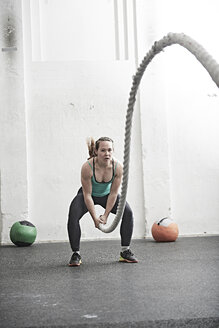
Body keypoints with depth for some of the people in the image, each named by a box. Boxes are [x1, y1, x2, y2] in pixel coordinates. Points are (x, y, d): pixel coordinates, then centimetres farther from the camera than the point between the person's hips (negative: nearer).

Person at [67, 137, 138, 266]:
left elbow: (113, 193, -17)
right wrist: (95, 217, -23)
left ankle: (125, 252, -2)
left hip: (107, 194, 2)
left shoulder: (117, 167, -28)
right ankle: (76, 254, -11)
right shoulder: (87, 167, -35)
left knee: (128, 212, -15)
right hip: (88, 194, -2)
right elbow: (87, 195, -26)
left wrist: (105, 215, -16)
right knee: (73, 216, -25)